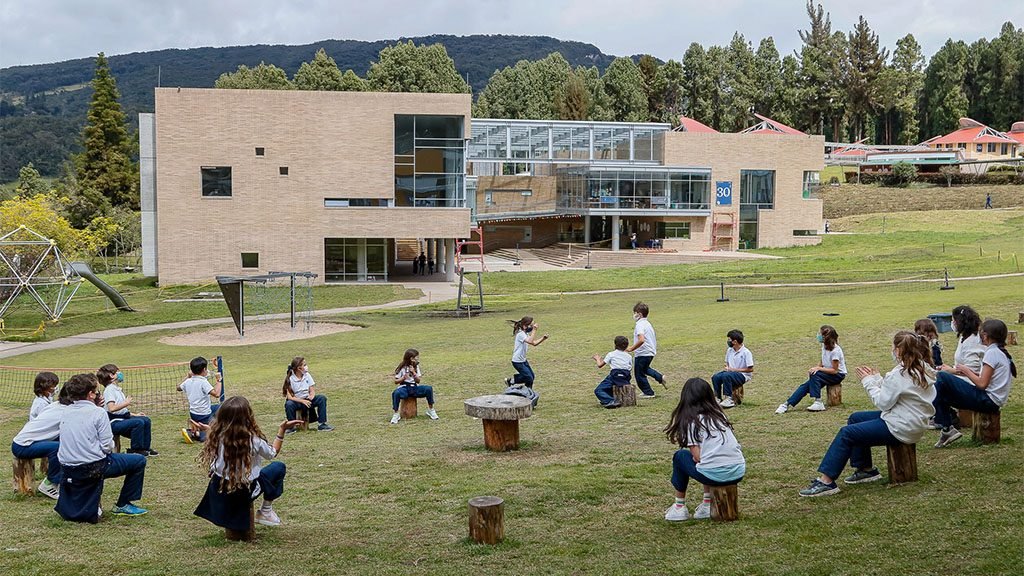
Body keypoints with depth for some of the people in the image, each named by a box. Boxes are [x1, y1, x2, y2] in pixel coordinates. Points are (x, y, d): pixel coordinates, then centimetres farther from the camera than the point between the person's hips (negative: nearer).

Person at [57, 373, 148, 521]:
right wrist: (111, 446, 12)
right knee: (139, 460, 11)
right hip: (92, 468, -6)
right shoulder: (98, 412, -11)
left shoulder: (67, 411, 8)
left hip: (67, 470, 7)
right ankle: (123, 505, 18)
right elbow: (107, 446, -13)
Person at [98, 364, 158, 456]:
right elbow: (111, 408, -27)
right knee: (138, 422, -26)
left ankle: (145, 447, 10)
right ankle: (136, 449, -15)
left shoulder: (118, 389, 19)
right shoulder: (109, 390, -12)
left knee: (146, 420, 5)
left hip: (123, 418, 10)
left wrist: (134, 414, 16)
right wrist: (125, 403, -22)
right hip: (114, 423, -10)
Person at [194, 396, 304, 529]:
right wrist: (282, 430, 2)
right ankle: (266, 511, 19)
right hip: (243, 493, -4)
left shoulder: (218, 436, -15)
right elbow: (272, 453, -2)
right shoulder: (254, 441, -23)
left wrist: (210, 430, 17)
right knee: (279, 467, 15)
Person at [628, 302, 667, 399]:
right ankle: (660, 377, 20)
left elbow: (641, 340, -34)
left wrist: (632, 348, -25)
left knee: (639, 374, 6)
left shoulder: (640, 325, -20)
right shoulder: (647, 323, 10)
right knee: (645, 368, 32)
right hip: (651, 351, 10)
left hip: (642, 353, -10)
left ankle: (648, 392, 14)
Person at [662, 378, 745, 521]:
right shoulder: (719, 414, 17)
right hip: (738, 473, 6)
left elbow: (697, 456, -5)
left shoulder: (691, 420, 0)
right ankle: (707, 504, 28)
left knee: (680, 456, 20)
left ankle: (679, 507, 24)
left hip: (715, 475, -6)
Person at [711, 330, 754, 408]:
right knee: (715, 377, -19)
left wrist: (735, 369, -16)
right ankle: (718, 398, -12)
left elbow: (750, 369, -14)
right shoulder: (729, 350, 8)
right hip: (730, 372, 7)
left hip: (743, 375, -7)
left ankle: (728, 399, -27)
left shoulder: (746, 352, -13)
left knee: (726, 376, -34)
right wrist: (727, 367, -3)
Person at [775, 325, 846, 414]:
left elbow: (834, 370, -22)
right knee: (806, 385, -13)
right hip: (827, 372, 7)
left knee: (815, 375, -31)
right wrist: (816, 367, -8)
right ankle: (788, 404, -18)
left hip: (838, 375, -7)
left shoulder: (835, 350, -24)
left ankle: (818, 403, -28)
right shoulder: (824, 346, 1)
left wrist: (818, 368, -25)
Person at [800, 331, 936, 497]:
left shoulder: (901, 374, -22)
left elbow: (883, 402, -17)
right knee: (855, 418, 20)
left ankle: (826, 481, -12)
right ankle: (866, 469, 22)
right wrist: (877, 379, 8)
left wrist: (869, 382, -5)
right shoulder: (923, 369, 8)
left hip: (900, 428, -11)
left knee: (846, 433, -11)